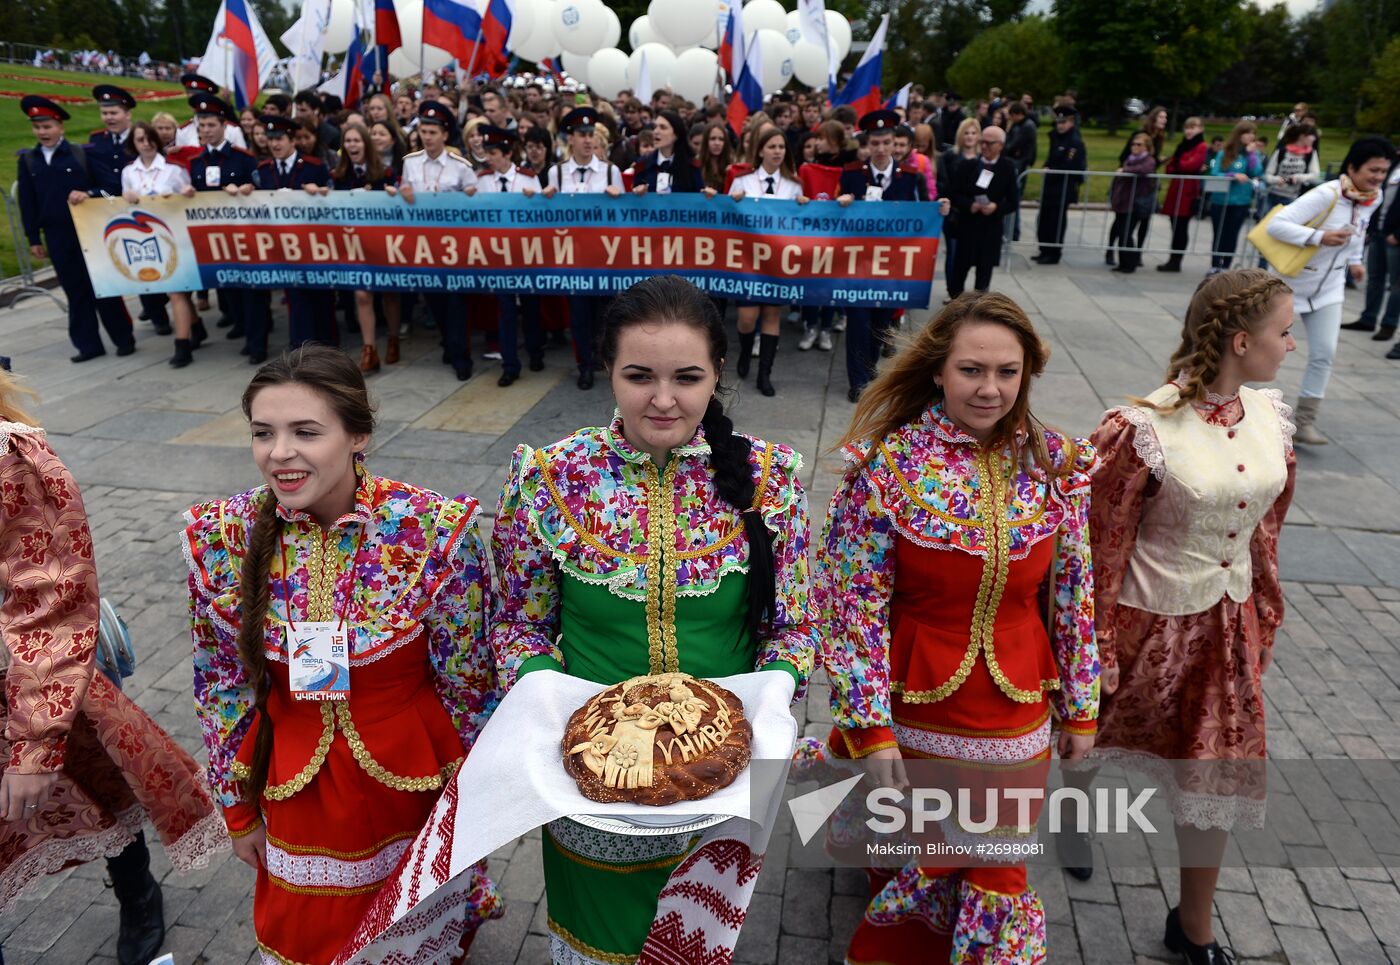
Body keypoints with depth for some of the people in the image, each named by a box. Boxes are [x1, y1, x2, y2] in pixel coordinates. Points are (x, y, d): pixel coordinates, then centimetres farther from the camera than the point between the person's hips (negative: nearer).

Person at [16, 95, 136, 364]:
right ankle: (89, 344, 11)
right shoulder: (28, 160, 8)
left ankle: (124, 339, 11)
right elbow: (27, 203, 8)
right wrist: (34, 238, 5)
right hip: (57, 236, 3)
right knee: (75, 290, 6)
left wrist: (88, 194, -21)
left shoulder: (83, 154, 0)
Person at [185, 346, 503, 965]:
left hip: (415, 775, -2)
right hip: (294, 787, 3)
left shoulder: (434, 530, -23)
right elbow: (221, 686, -1)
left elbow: (467, 683, -12)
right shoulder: (220, 537, -14)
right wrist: (238, 809, 7)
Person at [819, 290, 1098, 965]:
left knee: (998, 868, 17)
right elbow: (855, 605, -13)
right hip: (911, 713, -2)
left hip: (1016, 719, 2)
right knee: (910, 859, 19)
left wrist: (1081, 708, 8)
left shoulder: (1059, 466, -5)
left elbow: (1075, 598, 4)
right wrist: (870, 727, -14)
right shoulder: (886, 463, -15)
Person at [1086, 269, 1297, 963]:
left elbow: (1265, 527, 8)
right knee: (1096, 736, 19)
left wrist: (1264, 618, 13)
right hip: (1147, 622, -5)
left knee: (1219, 774, 13)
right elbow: (1102, 545, -17)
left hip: (1227, 626, 6)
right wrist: (1096, 648, -11)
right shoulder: (1142, 429, -23)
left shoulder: (1268, 416, -4)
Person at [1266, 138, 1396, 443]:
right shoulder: (1326, 195, -25)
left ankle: (1305, 421, 5)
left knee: (1324, 354, -2)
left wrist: (1355, 260, 10)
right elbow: (1276, 224, -31)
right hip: (1291, 280, -6)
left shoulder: (1375, 197, -2)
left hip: (1329, 287, 6)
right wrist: (1319, 237, -38)